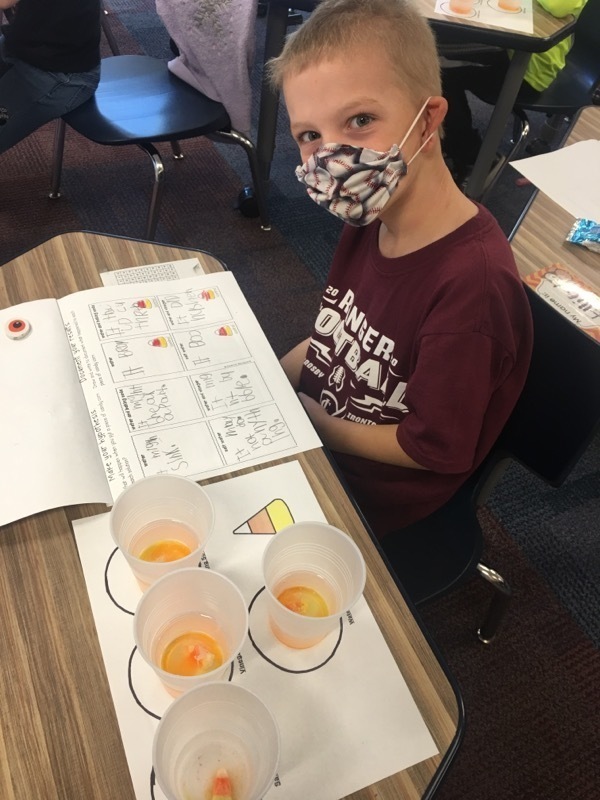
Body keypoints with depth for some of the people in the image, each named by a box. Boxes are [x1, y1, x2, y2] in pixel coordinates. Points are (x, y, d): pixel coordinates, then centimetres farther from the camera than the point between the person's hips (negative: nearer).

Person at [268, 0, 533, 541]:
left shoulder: (472, 282, -32)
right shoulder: (370, 223, -8)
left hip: (370, 497, -6)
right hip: (307, 431, 7)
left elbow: (434, 449, -23)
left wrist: (311, 417, -16)